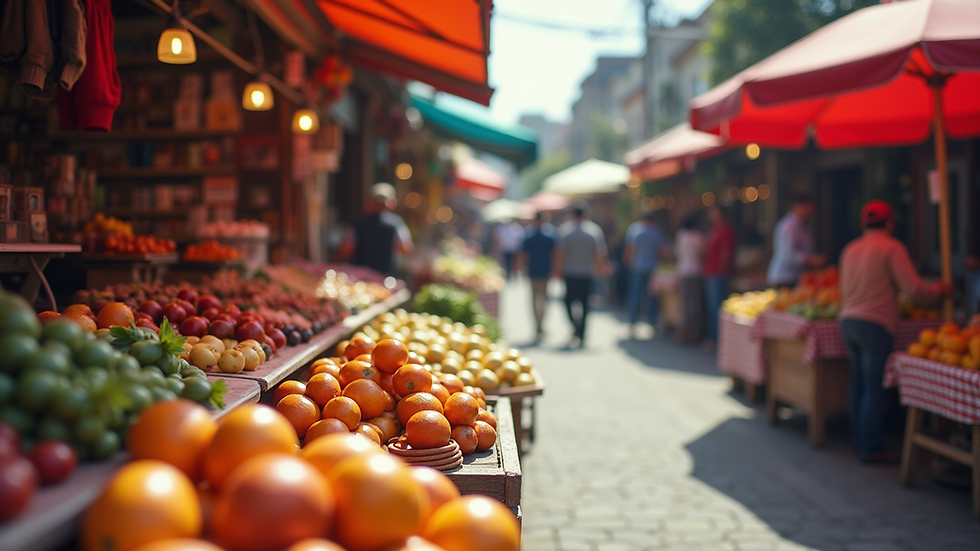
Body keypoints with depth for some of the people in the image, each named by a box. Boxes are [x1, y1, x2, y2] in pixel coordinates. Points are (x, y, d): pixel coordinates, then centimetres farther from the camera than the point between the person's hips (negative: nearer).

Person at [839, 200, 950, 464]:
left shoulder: (850, 249, 13)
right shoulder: (891, 247, -8)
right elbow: (913, 287, -11)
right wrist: (939, 291, 6)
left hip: (848, 321, 7)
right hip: (875, 325, -7)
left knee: (858, 383, 13)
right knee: (875, 388, -3)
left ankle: (860, 439, 20)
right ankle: (871, 448, -1)